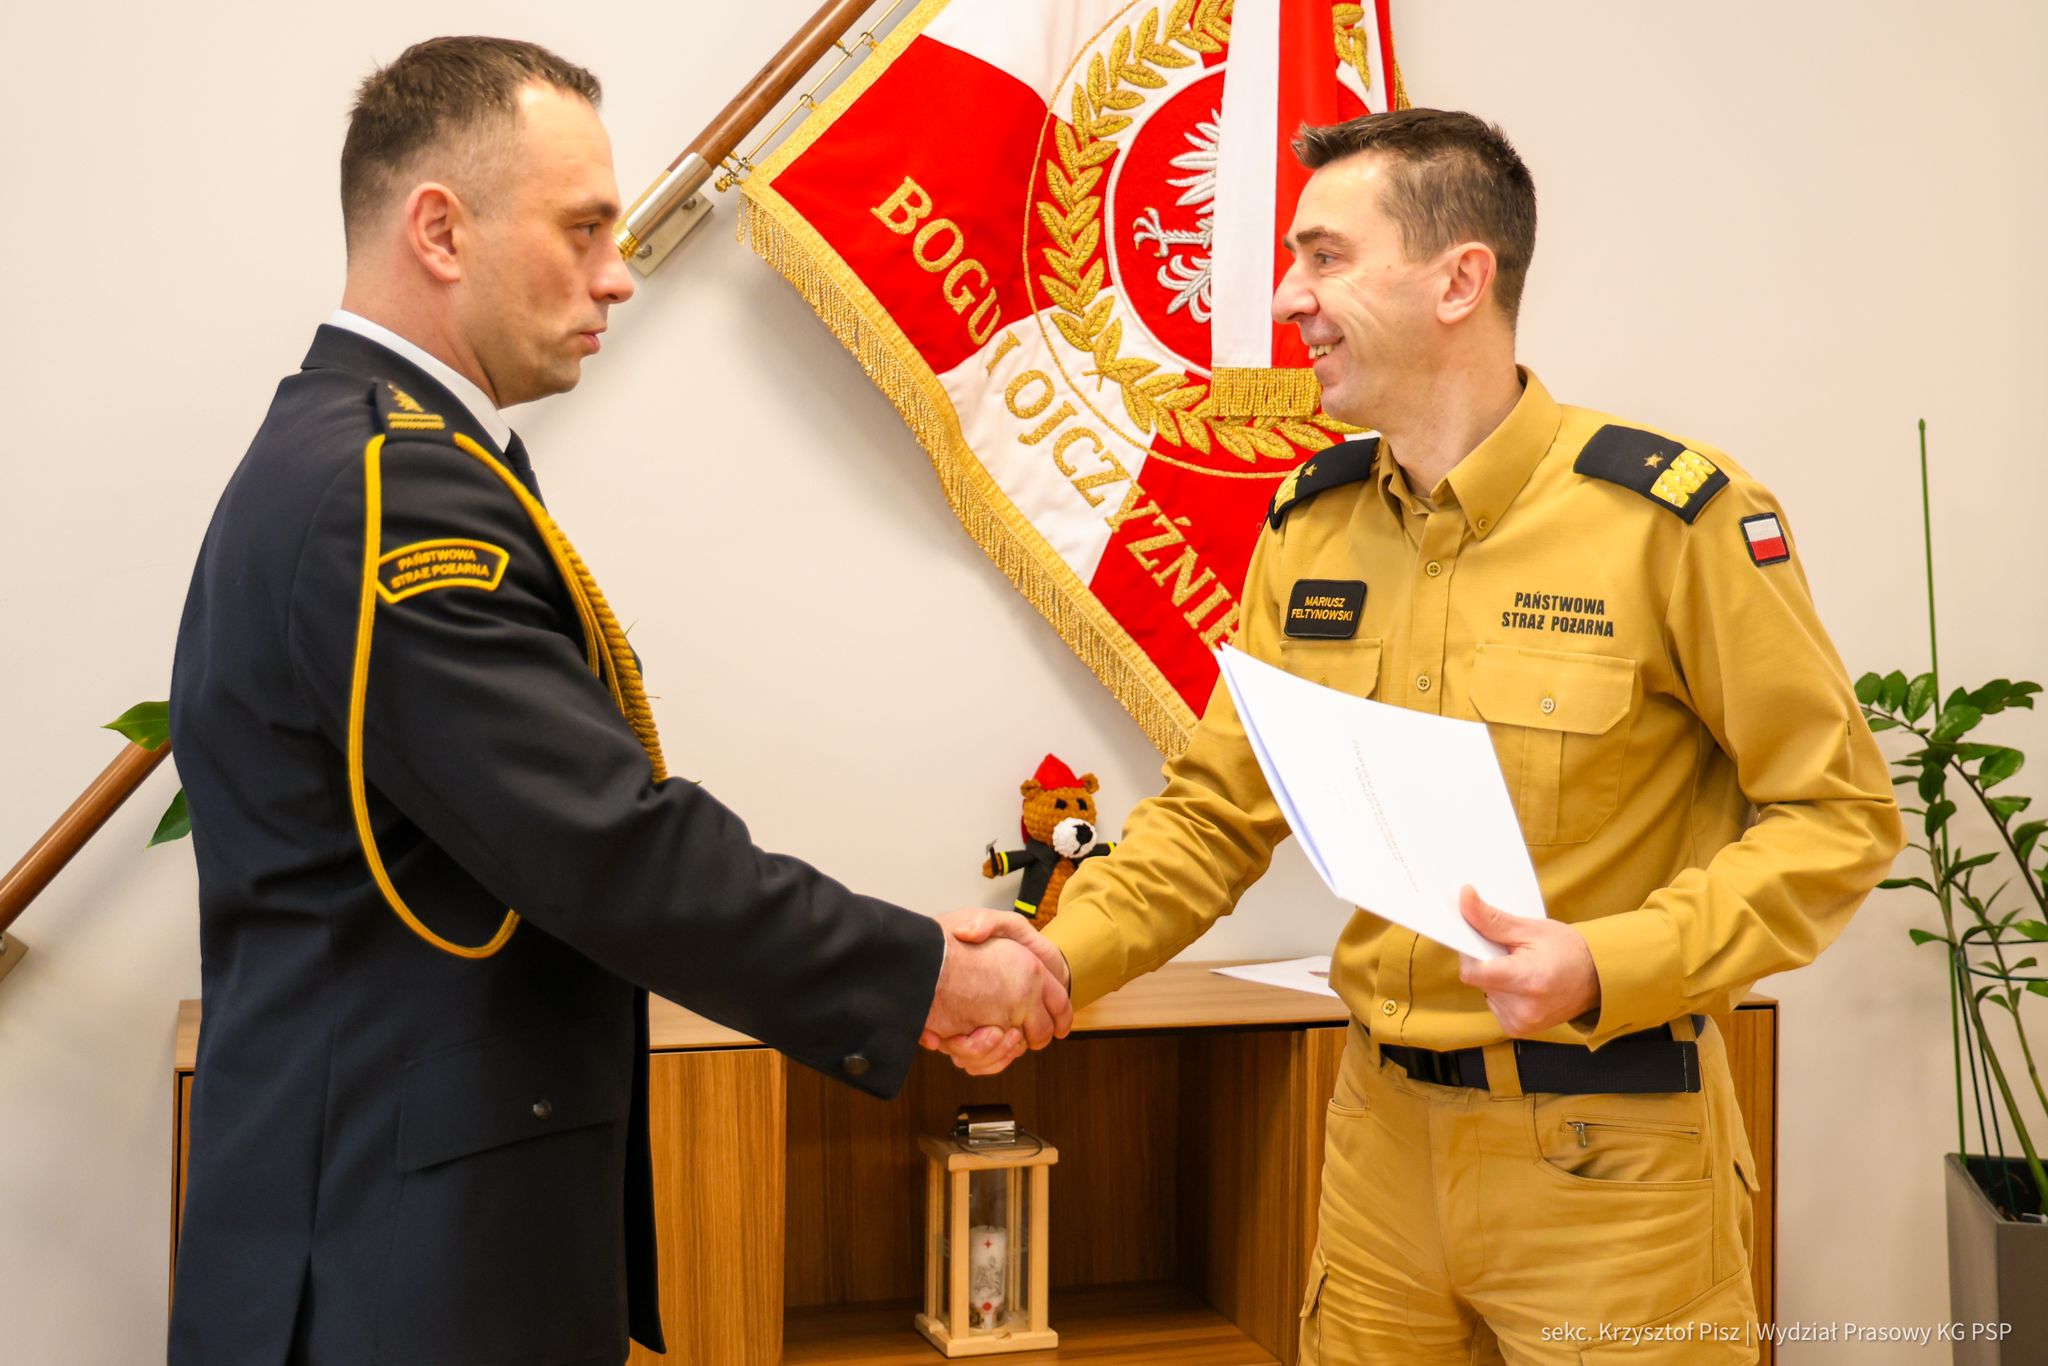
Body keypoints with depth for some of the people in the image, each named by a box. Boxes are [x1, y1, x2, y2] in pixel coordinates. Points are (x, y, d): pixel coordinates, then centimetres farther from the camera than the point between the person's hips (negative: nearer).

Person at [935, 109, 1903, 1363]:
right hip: (1383, 1127, 5)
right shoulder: (1314, 522, 2)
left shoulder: (1676, 516, -15)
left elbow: (1838, 813, -9)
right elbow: (1219, 809, 6)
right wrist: (1057, 960, -10)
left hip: (1605, 1157, -5)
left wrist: (1612, 965, -22)